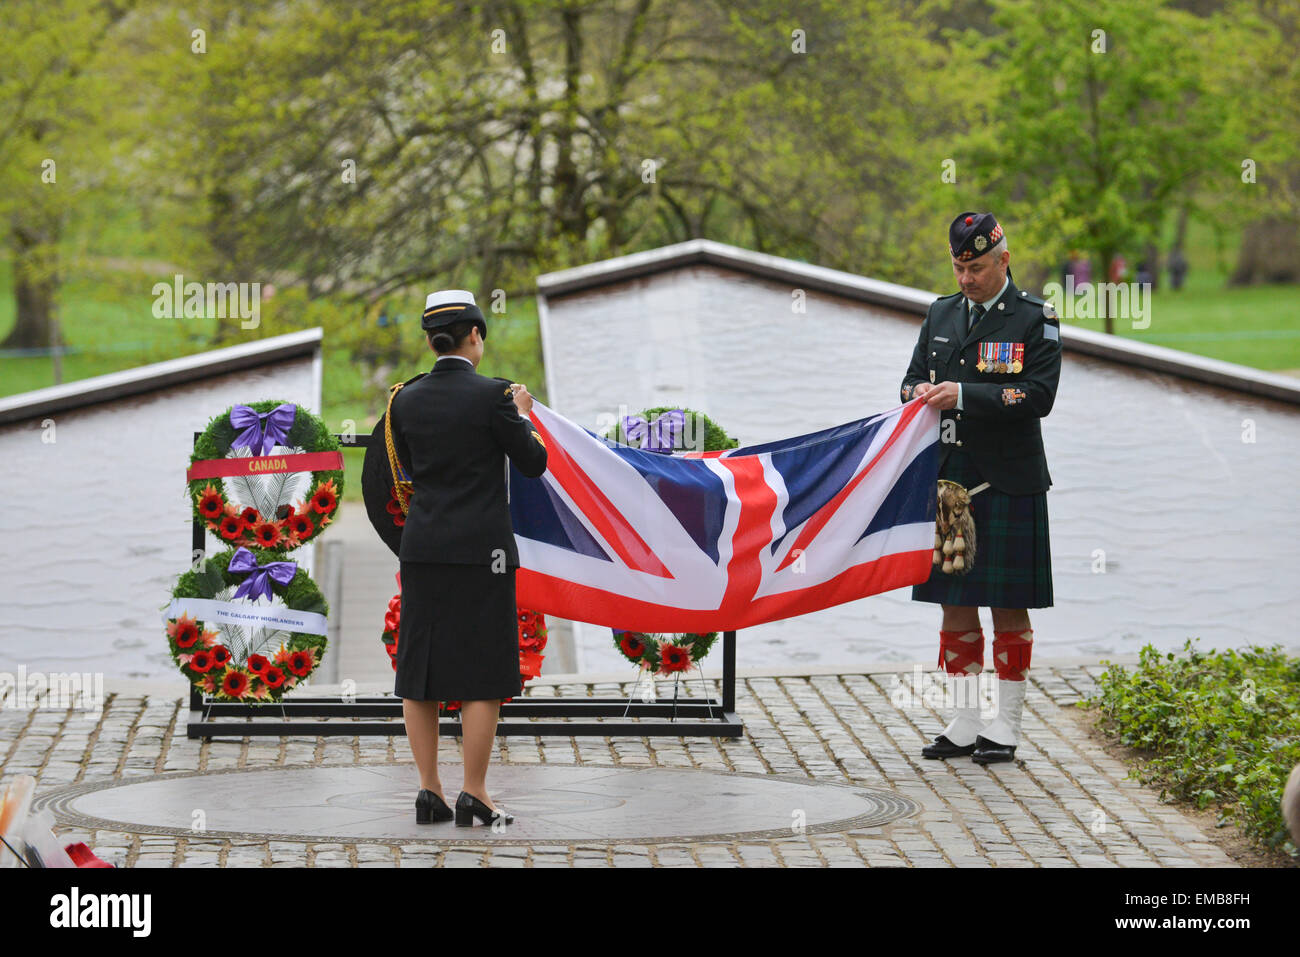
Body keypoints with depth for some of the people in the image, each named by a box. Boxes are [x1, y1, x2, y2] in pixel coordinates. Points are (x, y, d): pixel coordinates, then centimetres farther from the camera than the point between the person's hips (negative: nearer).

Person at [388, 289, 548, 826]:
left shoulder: (407, 401, 4)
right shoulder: (491, 396, -11)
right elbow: (533, 464, -3)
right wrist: (523, 415, 15)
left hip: (422, 549, 5)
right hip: (480, 550, -5)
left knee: (420, 670, 8)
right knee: (483, 676, 0)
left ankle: (429, 792, 9)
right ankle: (474, 796, -1)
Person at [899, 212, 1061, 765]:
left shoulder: (1035, 319, -4)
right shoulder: (941, 314, 13)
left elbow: (1037, 397, -13)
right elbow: (915, 377, 16)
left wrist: (963, 396, -20)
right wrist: (920, 394, -8)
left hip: (1007, 481, -5)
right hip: (947, 479, 5)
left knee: (1008, 608, 0)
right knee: (955, 604, 7)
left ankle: (1005, 729, 6)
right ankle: (964, 725, 14)